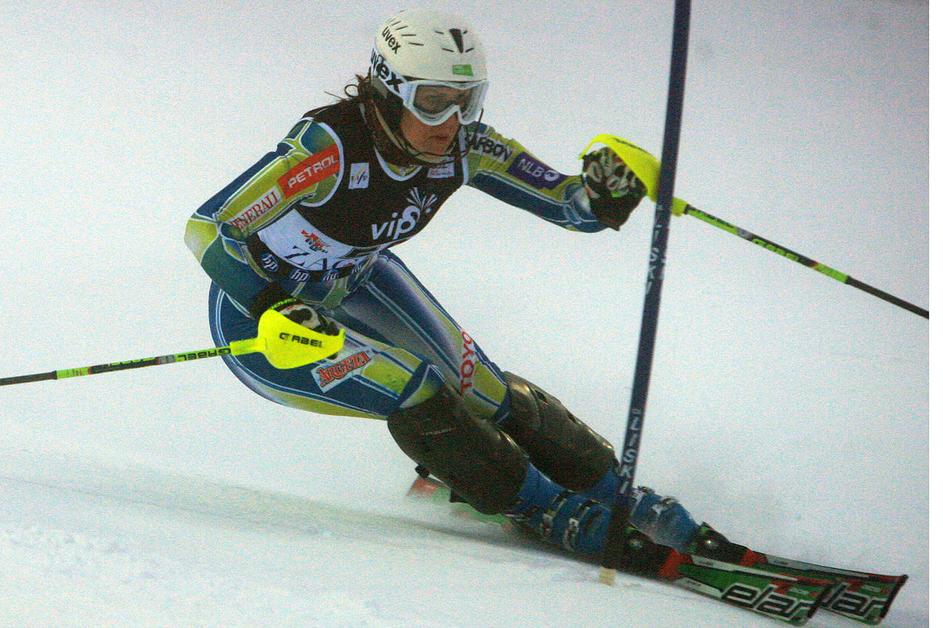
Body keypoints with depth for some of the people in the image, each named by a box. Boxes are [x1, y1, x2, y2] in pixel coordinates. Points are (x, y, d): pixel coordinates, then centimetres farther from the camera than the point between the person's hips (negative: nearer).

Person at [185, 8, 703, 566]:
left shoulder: (463, 148, -19)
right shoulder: (333, 146, -36)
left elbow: (572, 205, -14)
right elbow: (208, 230, -35)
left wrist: (608, 192, -37)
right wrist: (278, 312, -47)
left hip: (356, 281, 6)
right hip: (258, 312, -6)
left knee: (485, 392, -3)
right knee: (416, 395, -21)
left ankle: (610, 491, 15)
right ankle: (549, 510, -5)